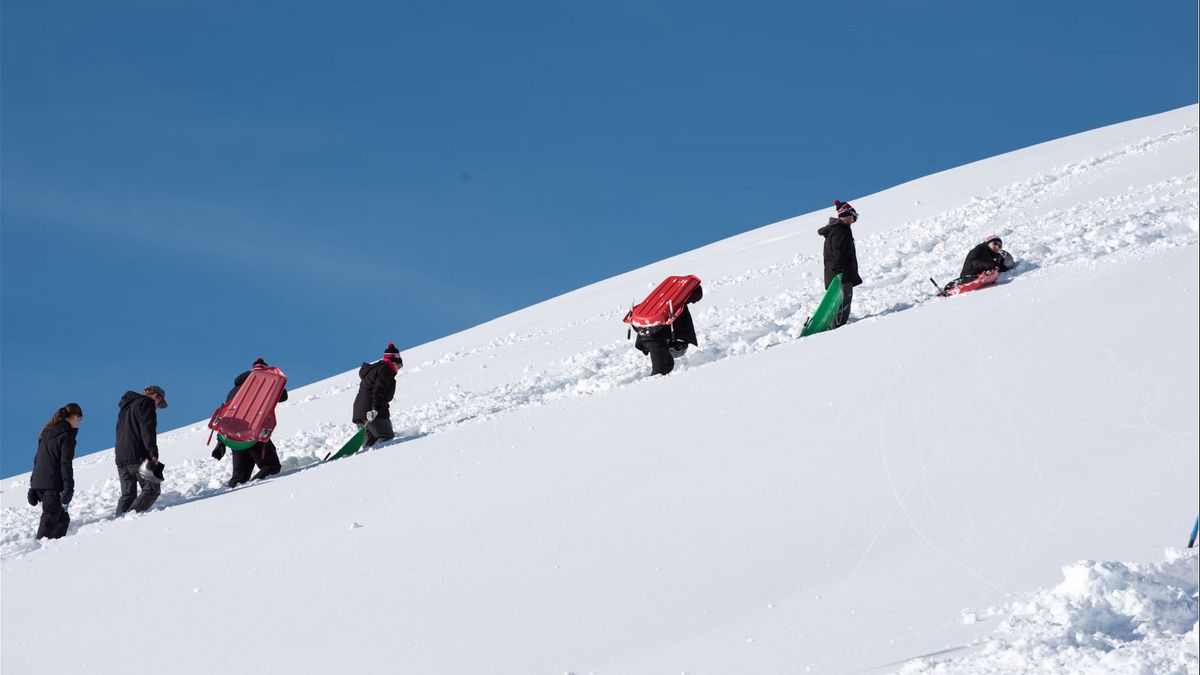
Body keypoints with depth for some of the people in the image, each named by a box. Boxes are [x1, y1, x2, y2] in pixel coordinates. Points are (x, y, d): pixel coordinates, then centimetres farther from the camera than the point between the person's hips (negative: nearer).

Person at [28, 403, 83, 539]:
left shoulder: (47, 432, 18)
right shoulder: (67, 434, -7)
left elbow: (37, 459, 19)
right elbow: (65, 463, -14)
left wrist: (33, 487, 22)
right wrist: (68, 487, -15)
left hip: (38, 483, 8)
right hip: (52, 485, -8)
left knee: (62, 518, 15)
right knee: (49, 519, -6)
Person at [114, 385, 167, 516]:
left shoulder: (126, 406, 29)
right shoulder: (147, 403, 0)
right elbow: (147, 430, -14)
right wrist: (153, 453, -20)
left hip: (120, 457, 9)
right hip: (137, 456, -9)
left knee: (128, 494, 9)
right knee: (152, 489, -7)